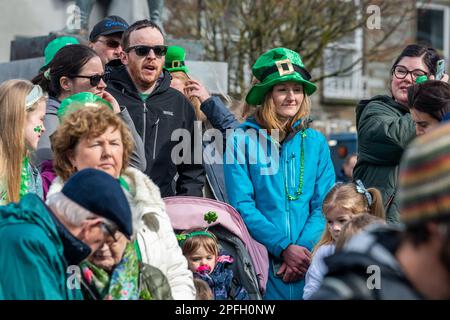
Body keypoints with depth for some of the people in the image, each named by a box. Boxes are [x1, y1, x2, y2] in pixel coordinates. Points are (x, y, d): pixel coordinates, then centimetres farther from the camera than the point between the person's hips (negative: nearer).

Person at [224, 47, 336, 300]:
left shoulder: (315, 142, 7)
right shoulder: (242, 139, -2)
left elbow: (325, 205, 3)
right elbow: (242, 205, -8)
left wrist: (304, 248, -12)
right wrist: (284, 248, -16)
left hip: (309, 264, 3)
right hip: (262, 264, -3)